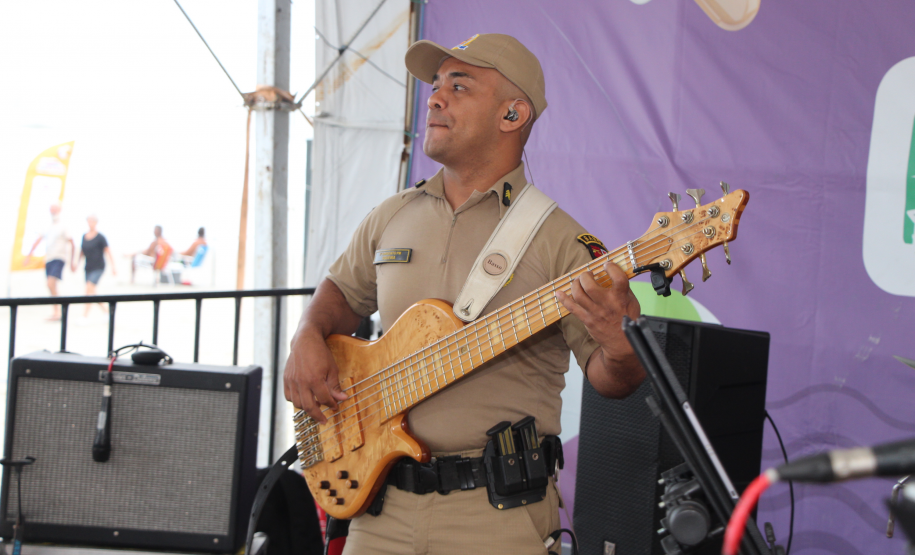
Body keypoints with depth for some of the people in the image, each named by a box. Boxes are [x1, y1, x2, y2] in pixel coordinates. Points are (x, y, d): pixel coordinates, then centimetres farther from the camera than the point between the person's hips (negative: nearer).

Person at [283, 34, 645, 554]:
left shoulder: (558, 239, -7)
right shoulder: (390, 218, 9)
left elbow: (609, 379, -8)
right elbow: (343, 290, 25)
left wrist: (621, 349, -30)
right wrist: (309, 339, 4)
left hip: (500, 511, -4)